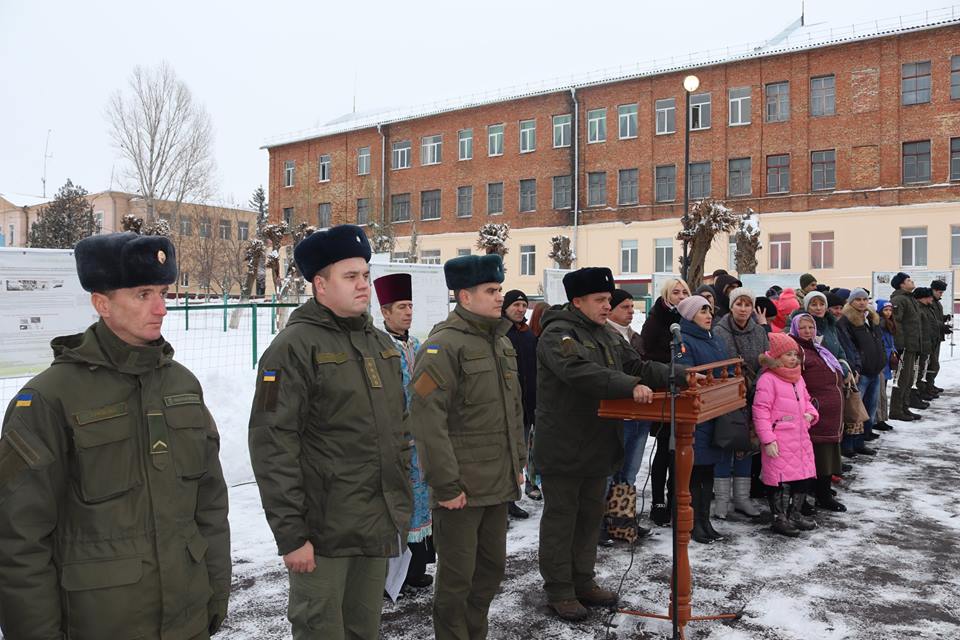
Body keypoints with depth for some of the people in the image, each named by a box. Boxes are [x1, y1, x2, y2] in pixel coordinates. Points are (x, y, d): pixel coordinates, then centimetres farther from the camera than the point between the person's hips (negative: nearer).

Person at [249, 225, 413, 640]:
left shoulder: (382, 343, 11)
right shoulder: (296, 346, -12)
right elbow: (272, 446, -17)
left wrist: (402, 504, 15)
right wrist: (290, 534, -17)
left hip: (379, 527, 7)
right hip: (323, 532, -7)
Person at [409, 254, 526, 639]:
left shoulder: (502, 342, 13)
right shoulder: (444, 345, -16)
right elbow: (427, 418, -21)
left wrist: (519, 462, 18)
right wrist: (445, 484, -20)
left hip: (499, 484, 9)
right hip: (461, 488, -8)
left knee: (492, 567, 19)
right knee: (457, 576, 6)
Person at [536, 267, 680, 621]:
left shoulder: (604, 335, 14)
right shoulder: (557, 334, -16)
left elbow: (636, 365, 14)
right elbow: (580, 372, -33)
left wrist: (679, 377, 1)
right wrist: (630, 385, -40)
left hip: (597, 445, 9)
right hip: (564, 448, -9)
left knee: (590, 516, 17)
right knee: (561, 518, 4)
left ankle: (583, 582, 32)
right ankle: (558, 590, 17)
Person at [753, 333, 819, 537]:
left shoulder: (798, 378, 14)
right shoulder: (768, 379, -13)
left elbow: (806, 400, 27)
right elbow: (760, 411, -15)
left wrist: (811, 413, 4)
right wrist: (768, 440, -19)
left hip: (801, 439, 8)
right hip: (779, 441, -8)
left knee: (804, 477, 15)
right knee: (782, 479, -2)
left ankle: (795, 514, 31)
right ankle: (780, 518, 13)